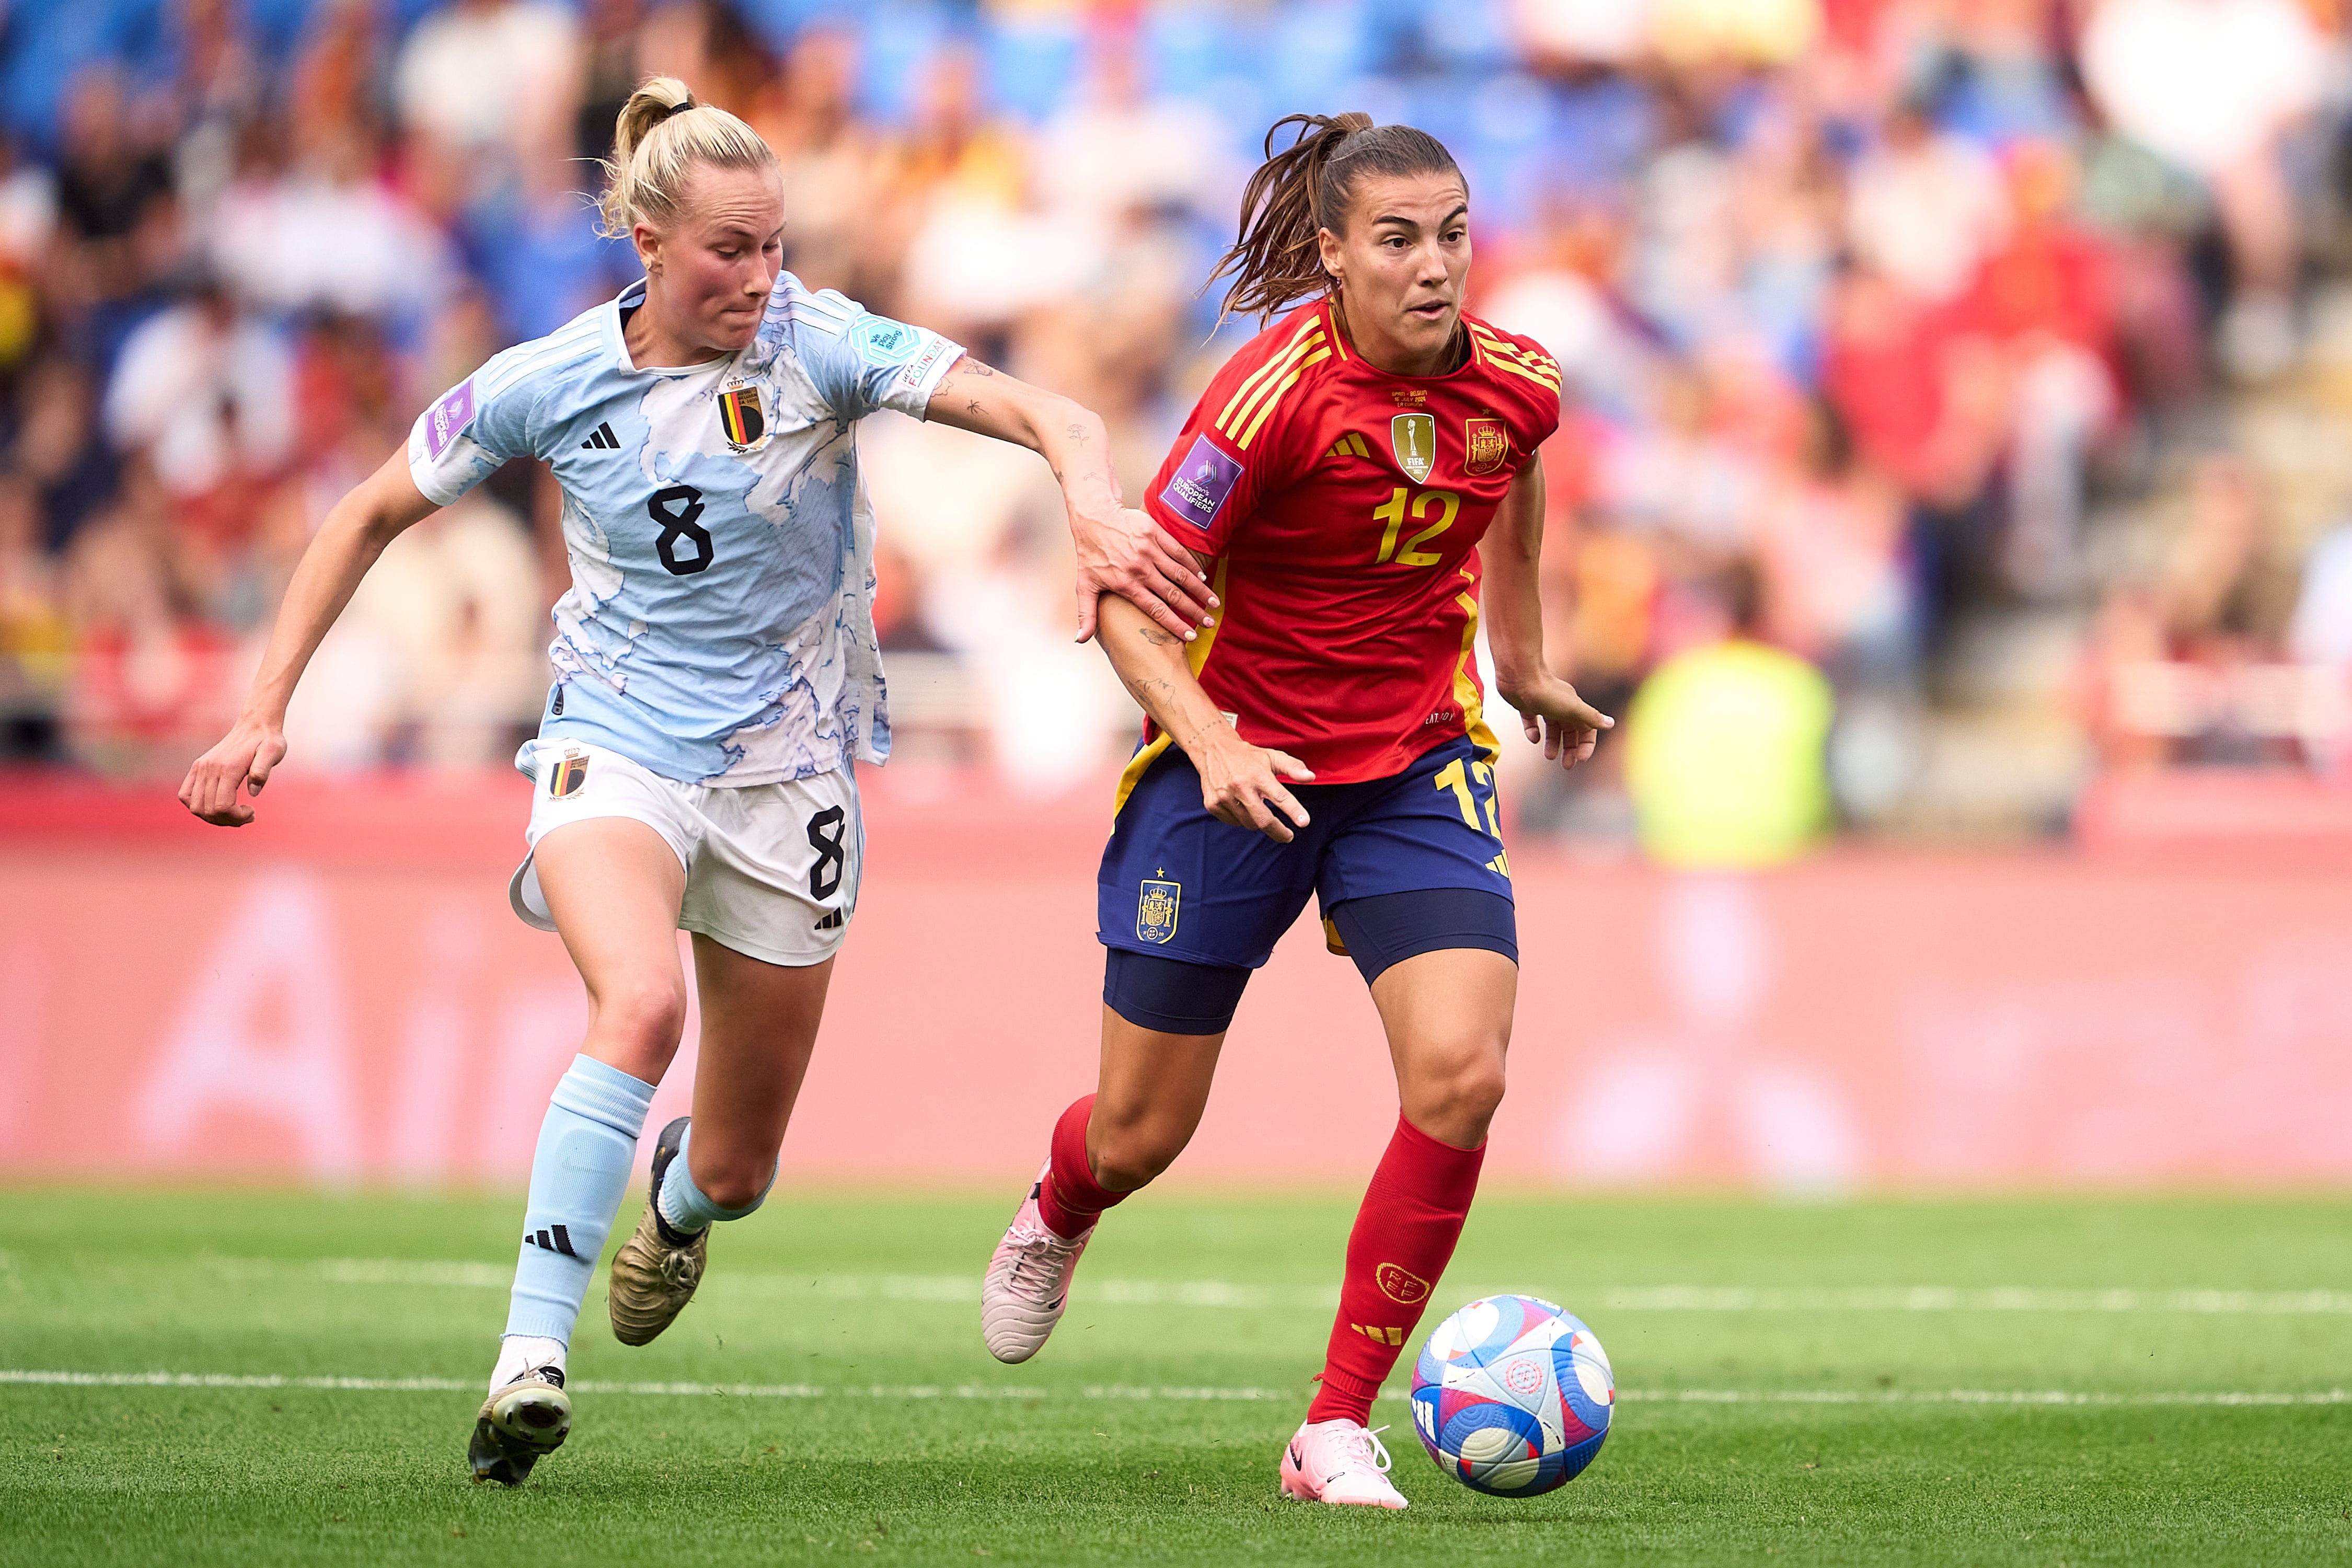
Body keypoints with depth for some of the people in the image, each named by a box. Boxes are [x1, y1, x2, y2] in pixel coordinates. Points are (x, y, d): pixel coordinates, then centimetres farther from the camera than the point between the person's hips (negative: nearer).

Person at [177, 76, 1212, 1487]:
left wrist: (1100, 515, -46)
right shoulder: (546, 386, -8)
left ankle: (677, 1205, 50)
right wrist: (266, 712, 0)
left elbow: (1043, 414, -24)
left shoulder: (819, 343, -13)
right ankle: (531, 1360, -34)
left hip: (787, 770, 1)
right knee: (643, 1004, -35)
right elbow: (371, 518, 6)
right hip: (615, 749, -1)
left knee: (736, 1170, 10)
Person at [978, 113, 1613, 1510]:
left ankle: (1339, 1429, -8)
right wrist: (1210, 741, -34)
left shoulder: (1517, 385, -8)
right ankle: (1059, 1216, 48)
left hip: (1419, 769, 3)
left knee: (1461, 1076, -20)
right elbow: (1124, 597, -19)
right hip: (1237, 762, -3)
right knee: (1140, 1138, 6)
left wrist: (1528, 661, 25)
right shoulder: (1278, 392, -22)